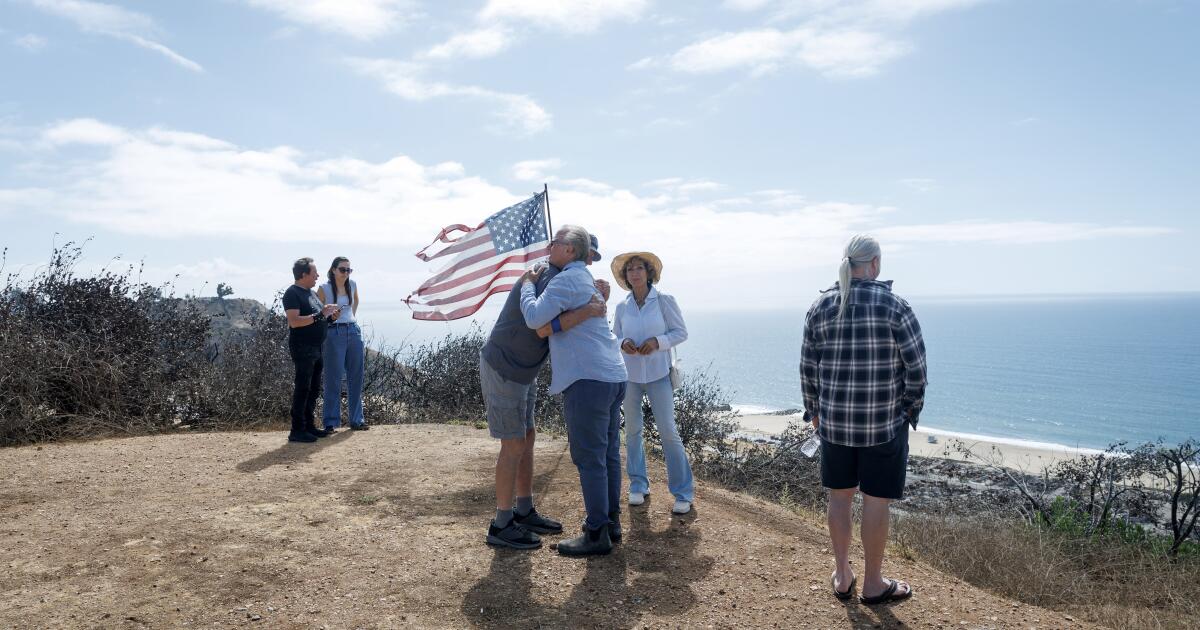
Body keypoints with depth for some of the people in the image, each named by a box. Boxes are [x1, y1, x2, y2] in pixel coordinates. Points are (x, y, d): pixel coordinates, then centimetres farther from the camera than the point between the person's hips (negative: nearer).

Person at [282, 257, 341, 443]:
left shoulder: (310, 293, 18)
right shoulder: (292, 293, -11)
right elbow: (294, 322, -22)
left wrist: (330, 317, 8)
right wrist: (320, 314, -23)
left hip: (316, 348, 9)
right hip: (302, 348, -9)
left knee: (314, 389, 12)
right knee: (302, 389, -8)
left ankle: (308, 426, 19)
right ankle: (297, 431, -4)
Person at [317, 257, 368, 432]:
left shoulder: (352, 285, 9)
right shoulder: (324, 289, -5)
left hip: (354, 332, 5)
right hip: (334, 334, -5)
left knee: (356, 378, 8)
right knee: (333, 379, -2)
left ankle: (356, 420, 17)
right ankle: (330, 422, 6)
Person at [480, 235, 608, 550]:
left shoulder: (553, 278, 13)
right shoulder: (550, 277, -19)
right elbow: (542, 329, -31)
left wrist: (599, 299, -10)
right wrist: (586, 311, -35)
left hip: (521, 372, 10)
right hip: (502, 370, -10)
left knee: (527, 438, 14)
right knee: (514, 445, -5)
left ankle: (524, 512, 24)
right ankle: (501, 525, 4)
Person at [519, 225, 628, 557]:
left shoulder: (566, 280, -9)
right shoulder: (587, 280, 22)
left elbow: (534, 318, -19)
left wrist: (527, 284, -2)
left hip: (588, 380, -10)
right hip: (613, 376, 10)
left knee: (589, 458, -3)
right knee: (608, 454, 14)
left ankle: (596, 533, 4)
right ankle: (610, 521, 23)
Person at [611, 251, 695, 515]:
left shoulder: (664, 301, -5)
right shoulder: (622, 308, 3)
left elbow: (681, 332, -3)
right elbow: (614, 337, 11)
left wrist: (657, 341, -19)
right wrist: (623, 343, -13)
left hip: (658, 374, -3)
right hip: (629, 375, 3)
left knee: (668, 431, -6)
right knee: (632, 430, 8)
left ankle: (683, 492, 3)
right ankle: (638, 485, 23)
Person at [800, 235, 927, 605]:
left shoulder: (820, 307, -1)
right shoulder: (894, 307, -11)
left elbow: (808, 367, 4)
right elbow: (916, 366, -8)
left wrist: (813, 409, 16)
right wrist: (913, 408, 7)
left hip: (834, 419, 3)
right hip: (885, 421, -3)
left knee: (840, 495, 15)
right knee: (876, 500, 7)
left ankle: (842, 577, 27)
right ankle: (873, 584, 21)